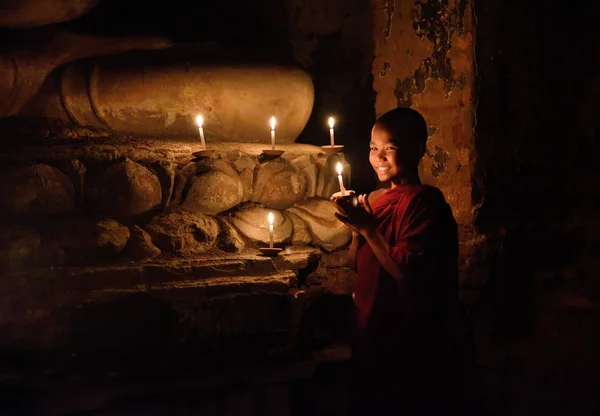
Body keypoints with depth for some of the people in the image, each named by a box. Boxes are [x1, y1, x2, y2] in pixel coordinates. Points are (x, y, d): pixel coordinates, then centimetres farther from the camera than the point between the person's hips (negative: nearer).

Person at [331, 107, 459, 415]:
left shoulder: (423, 201, -18)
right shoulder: (376, 199, 6)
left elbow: (408, 274, -25)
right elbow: (356, 263, 12)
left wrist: (368, 228, -23)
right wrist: (356, 228, -6)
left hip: (408, 345, -8)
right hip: (371, 331, 8)